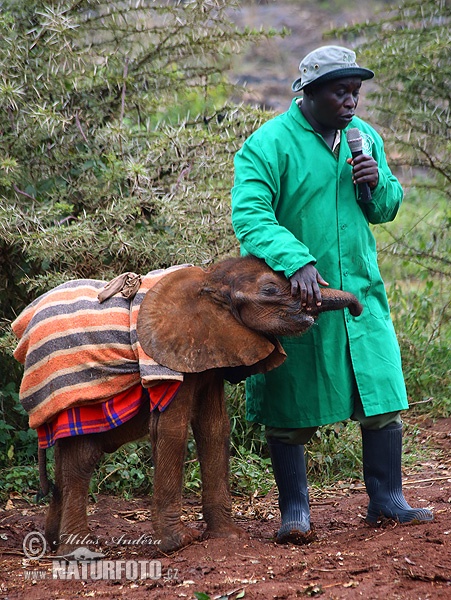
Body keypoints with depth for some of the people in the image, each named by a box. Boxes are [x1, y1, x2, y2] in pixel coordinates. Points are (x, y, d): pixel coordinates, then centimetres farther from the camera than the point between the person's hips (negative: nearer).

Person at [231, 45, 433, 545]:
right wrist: (297, 262, -36)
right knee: (289, 410, 3)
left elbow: (387, 209, 17)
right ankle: (294, 511, 14)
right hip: (294, 296, -5)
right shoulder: (269, 144, -11)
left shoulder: (365, 138, 9)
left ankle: (386, 501, 15)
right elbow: (250, 215, -22)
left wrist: (379, 183, -7)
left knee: (384, 395, 2)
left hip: (360, 292, 5)